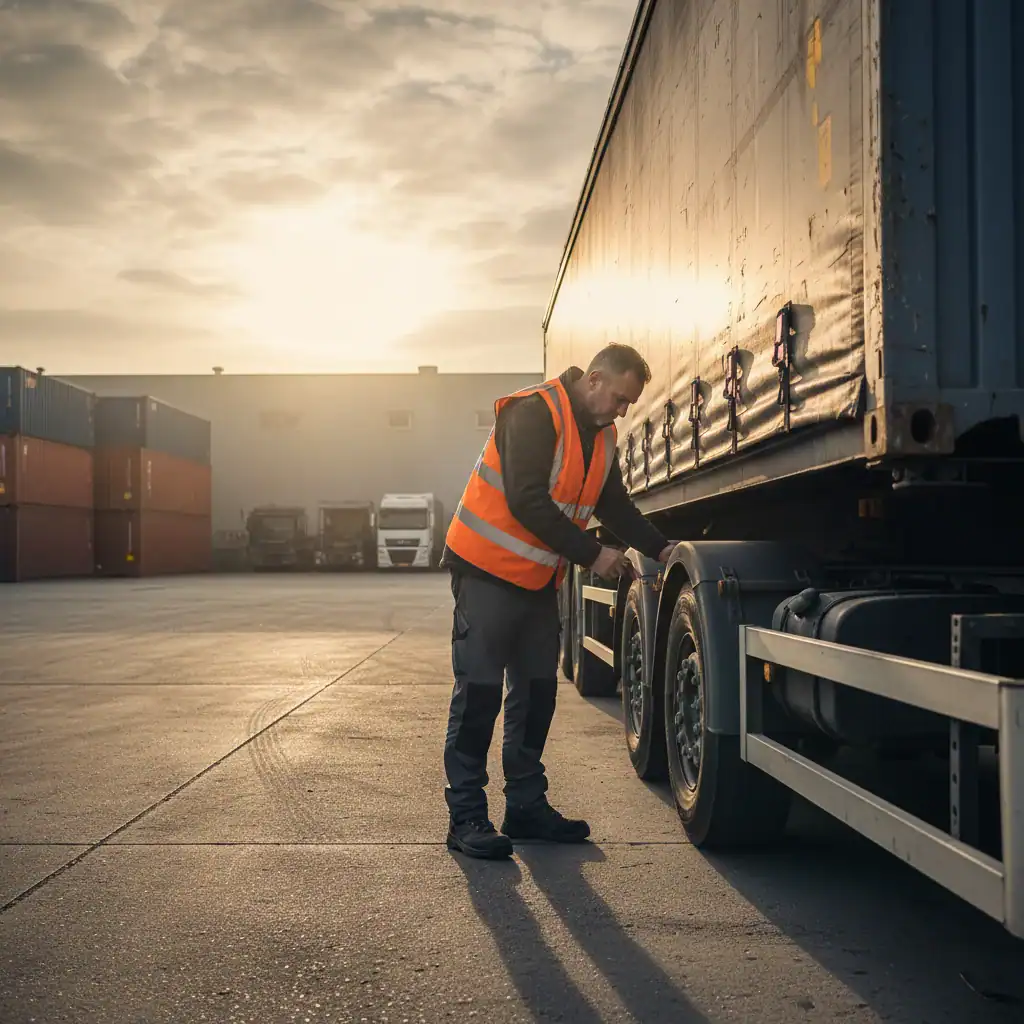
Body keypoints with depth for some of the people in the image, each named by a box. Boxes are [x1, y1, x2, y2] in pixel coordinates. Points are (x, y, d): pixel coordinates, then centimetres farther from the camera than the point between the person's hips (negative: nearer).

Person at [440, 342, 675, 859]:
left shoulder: (601, 436, 9)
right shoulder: (533, 413, -19)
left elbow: (616, 506, 16)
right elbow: (527, 501, -25)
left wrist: (661, 549, 3)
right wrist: (593, 554, -22)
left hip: (539, 579, 9)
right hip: (488, 569, -9)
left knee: (537, 691, 10)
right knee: (479, 691, -6)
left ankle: (526, 806, 20)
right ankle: (465, 816, 1)